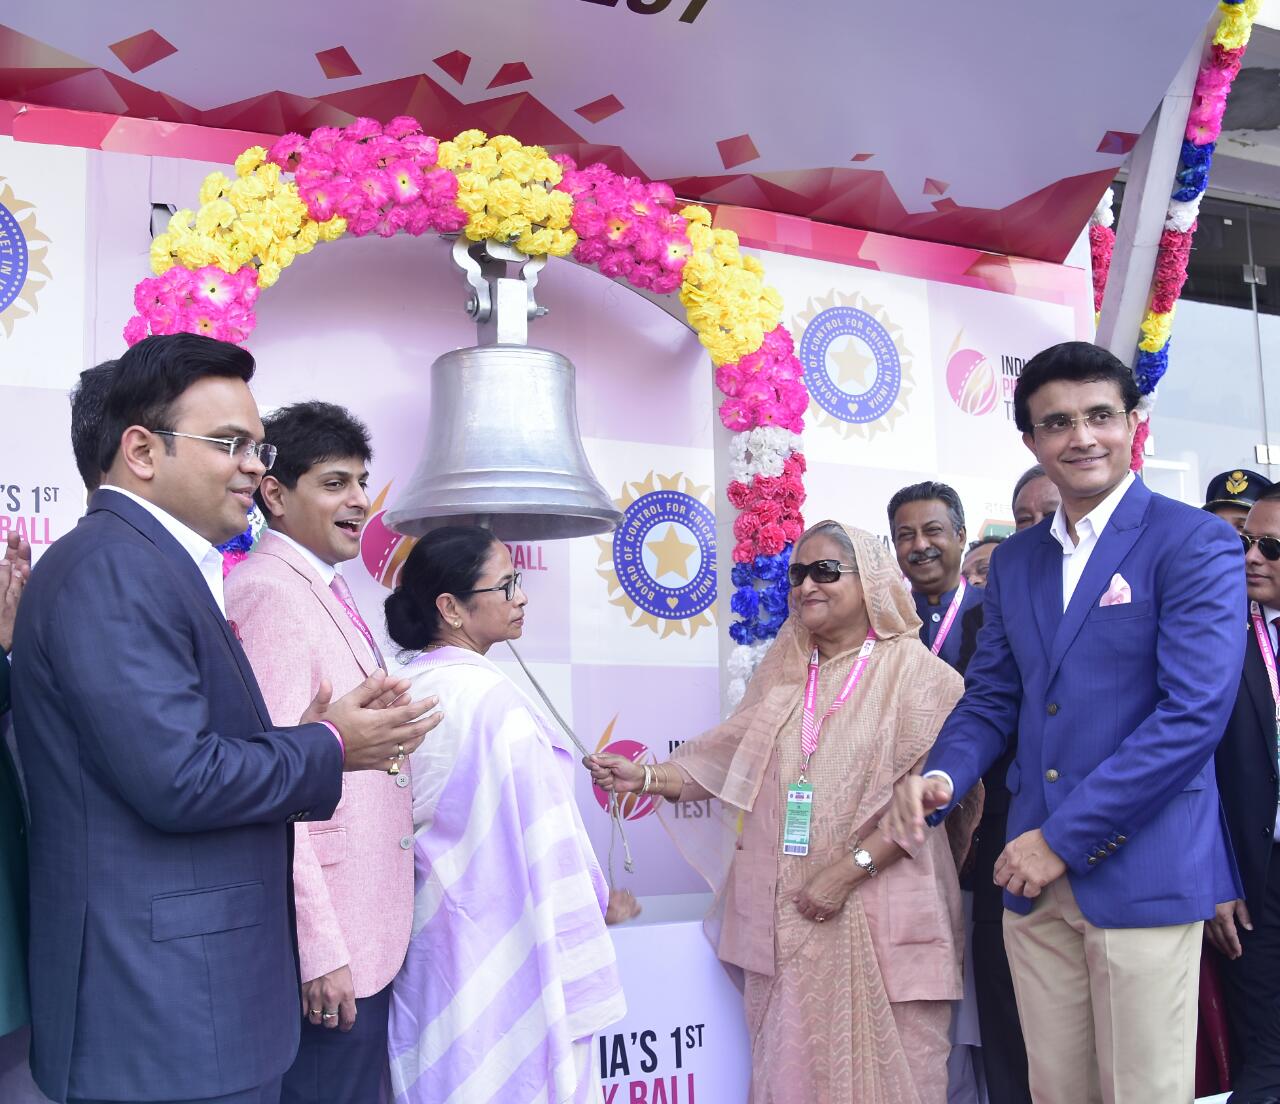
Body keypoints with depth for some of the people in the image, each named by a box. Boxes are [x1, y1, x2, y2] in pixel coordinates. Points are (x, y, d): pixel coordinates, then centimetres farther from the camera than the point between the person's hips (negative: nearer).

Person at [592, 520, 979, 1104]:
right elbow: (728, 756, 12)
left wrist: (850, 869, -17)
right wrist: (647, 777, -1)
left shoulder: (914, 670, -4)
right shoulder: (782, 672, 14)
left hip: (875, 915, -4)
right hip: (785, 915, 5)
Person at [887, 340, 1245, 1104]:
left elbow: (1195, 713, -16)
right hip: (1034, 874, 6)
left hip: (1141, 870, -5)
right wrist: (941, 776, -7)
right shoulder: (1015, 559, 12)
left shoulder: (1195, 543, -7)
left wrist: (1065, 836, -16)